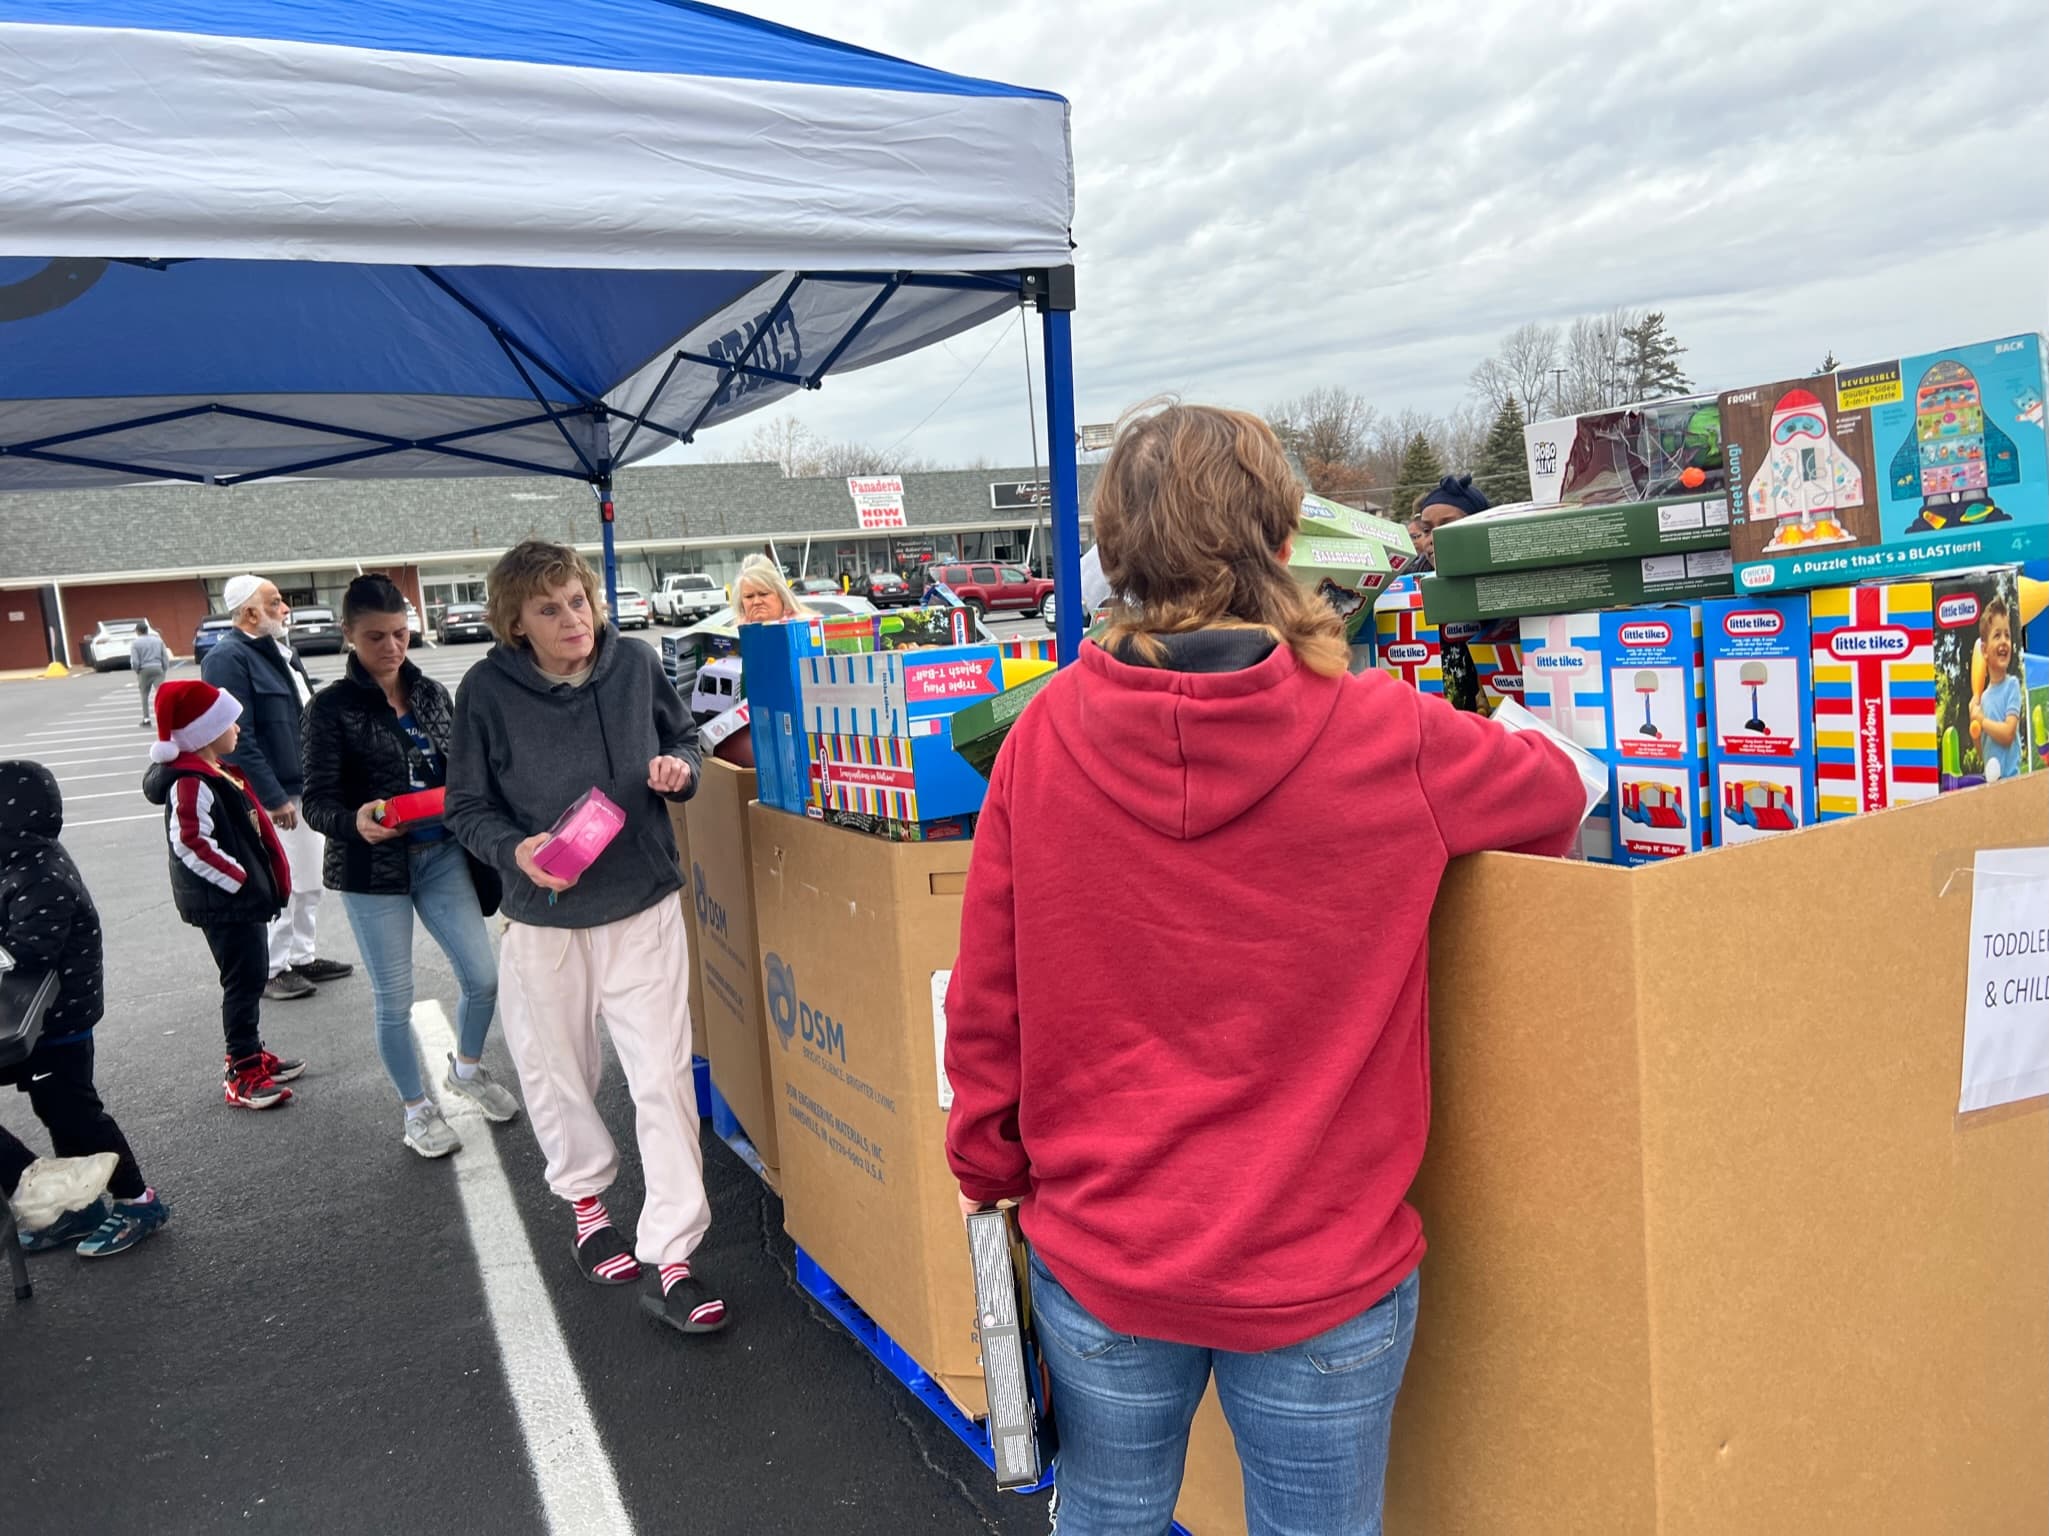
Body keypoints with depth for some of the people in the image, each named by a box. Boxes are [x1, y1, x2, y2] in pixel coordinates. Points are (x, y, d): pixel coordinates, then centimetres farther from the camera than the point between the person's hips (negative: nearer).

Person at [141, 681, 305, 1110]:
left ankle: (250, 1053, 30)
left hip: (244, 896, 10)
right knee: (244, 981, -4)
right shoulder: (192, 784, -20)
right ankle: (241, 1073, 4)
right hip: (224, 902, -10)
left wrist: (268, 876, 13)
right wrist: (239, 879, -19)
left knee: (253, 976, 18)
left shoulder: (215, 770, 12)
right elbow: (192, 843, -27)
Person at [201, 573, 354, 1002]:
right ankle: (271, 970, 11)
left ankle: (301, 957, 29)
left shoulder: (281, 651, 12)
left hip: (304, 789, 9)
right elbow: (239, 739, -21)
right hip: (271, 798, -9)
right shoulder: (228, 659, -16)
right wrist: (273, 798, -22)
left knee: (308, 883, 16)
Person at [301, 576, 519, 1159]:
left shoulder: (433, 693, 4)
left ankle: (467, 1071, 36)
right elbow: (316, 803, -13)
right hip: (373, 870, -4)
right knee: (394, 1000, 7)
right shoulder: (332, 707, -9)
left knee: (483, 977, 6)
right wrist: (355, 821, -34)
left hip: (443, 856, 4)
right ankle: (418, 1110, 27)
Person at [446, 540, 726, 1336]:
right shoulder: (487, 690, -12)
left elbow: (682, 738, 10)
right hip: (544, 920, 0)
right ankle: (586, 1197, 45)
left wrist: (679, 769, -13)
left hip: (644, 909, 1)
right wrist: (516, 851, -24)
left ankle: (669, 1257, 10)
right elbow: (467, 808, -4)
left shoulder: (635, 663, -7)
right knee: (559, 1074, 17)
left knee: (664, 1078, -1)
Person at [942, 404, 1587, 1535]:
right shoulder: (1386, 740, -16)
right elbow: (1555, 792, 5)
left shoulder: (1045, 736, -12)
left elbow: (984, 1003, -4)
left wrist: (988, 1174, 11)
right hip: (1318, 1269, -1)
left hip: (1096, 1251, 2)